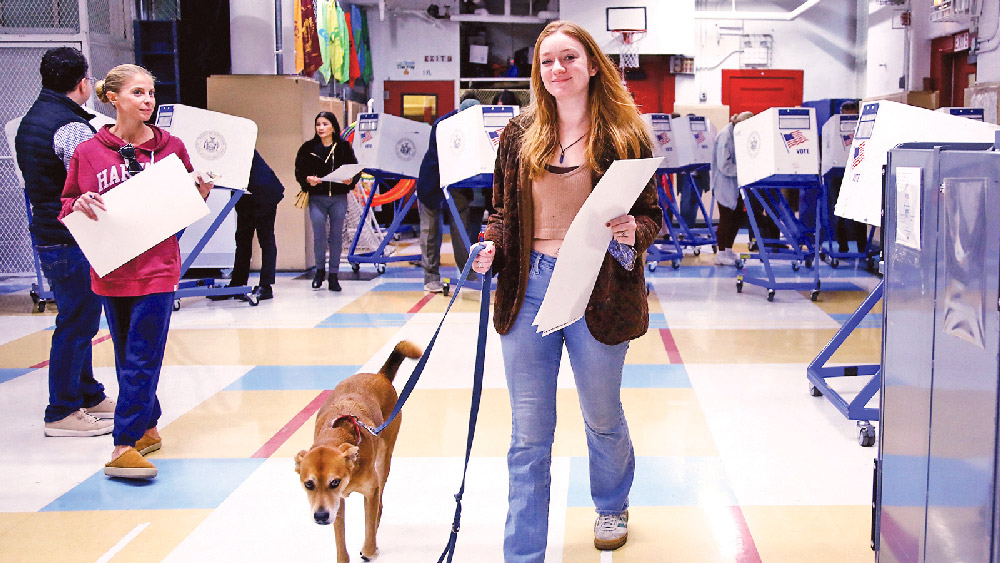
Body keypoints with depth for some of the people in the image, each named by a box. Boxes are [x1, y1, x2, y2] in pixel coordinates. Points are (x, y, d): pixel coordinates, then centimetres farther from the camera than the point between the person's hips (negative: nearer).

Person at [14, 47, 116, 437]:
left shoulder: (29, 122, 13)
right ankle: (62, 413, 5)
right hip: (73, 241, -10)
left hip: (46, 236, 10)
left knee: (77, 321, 19)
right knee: (75, 324, -2)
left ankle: (89, 396, 29)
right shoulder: (71, 128, -19)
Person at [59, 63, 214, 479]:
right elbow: (66, 207, 7)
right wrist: (78, 204, -14)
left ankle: (124, 445, -4)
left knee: (142, 358, -5)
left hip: (158, 268, -1)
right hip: (111, 269, 2)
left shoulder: (171, 148, 2)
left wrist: (200, 194, -9)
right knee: (127, 357, 12)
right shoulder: (88, 153, 1)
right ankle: (146, 428, 27)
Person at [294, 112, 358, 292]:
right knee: (319, 237, -3)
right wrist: (307, 179, -19)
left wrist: (350, 180, -15)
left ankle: (334, 275, 14)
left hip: (339, 198, 1)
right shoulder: (308, 148, 3)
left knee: (336, 237, 4)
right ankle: (320, 270, 21)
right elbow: (299, 170, 2)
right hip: (317, 198, 0)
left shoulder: (344, 147, 5)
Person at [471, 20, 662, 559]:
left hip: (596, 290, -2)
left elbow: (651, 216, 2)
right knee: (529, 430, 6)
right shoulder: (519, 134, 6)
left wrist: (631, 232, -20)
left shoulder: (624, 134, -1)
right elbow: (502, 210, 13)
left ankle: (611, 507, 47)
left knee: (603, 417, 18)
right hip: (528, 287, 2)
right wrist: (490, 248, -6)